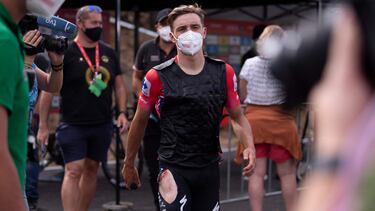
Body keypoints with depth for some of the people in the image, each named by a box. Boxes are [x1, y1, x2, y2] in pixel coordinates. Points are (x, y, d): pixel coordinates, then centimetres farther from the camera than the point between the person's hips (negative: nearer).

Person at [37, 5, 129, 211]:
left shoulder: (108, 53, 9)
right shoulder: (65, 53, -6)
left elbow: (119, 85, 15)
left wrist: (122, 112, 1)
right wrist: (43, 126, -8)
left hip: (102, 124, 5)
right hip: (73, 125, -5)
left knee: (91, 170, 12)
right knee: (74, 171, -11)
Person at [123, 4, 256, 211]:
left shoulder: (224, 72, 1)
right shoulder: (157, 77, -8)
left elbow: (237, 115, 8)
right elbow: (140, 122, 3)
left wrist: (249, 146, -10)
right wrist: (129, 164, 10)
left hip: (209, 168, 4)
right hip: (173, 168, -4)